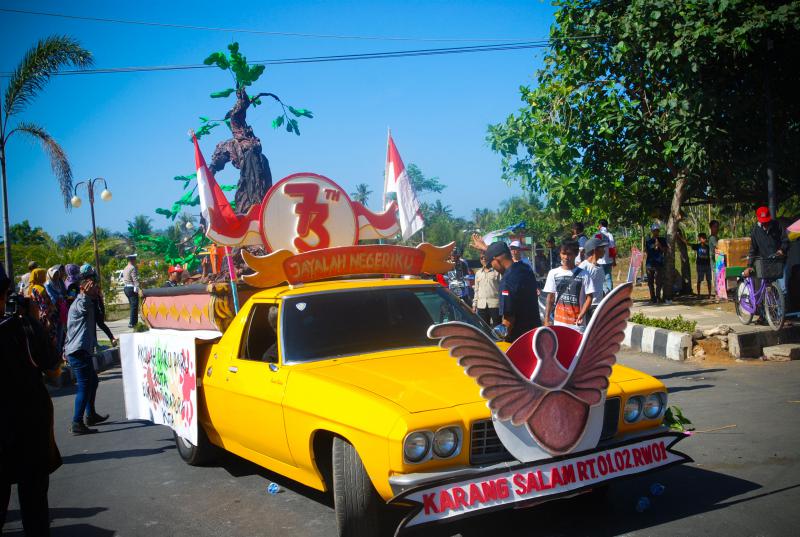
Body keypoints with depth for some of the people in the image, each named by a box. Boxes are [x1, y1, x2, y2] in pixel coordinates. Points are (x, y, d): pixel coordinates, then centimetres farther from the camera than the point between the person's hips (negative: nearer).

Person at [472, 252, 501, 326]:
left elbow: (502, 287, -2)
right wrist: (474, 304, 14)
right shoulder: (478, 273, 17)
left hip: (494, 304, -4)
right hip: (481, 305, 4)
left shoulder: (497, 272, 1)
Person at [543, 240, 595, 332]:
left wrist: (581, 315, -16)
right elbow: (550, 298, 8)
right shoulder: (553, 273, 4)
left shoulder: (583, 274, -2)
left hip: (577, 324, -2)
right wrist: (547, 320, 4)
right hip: (559, 323, 2)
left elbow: (589, 297, -2)